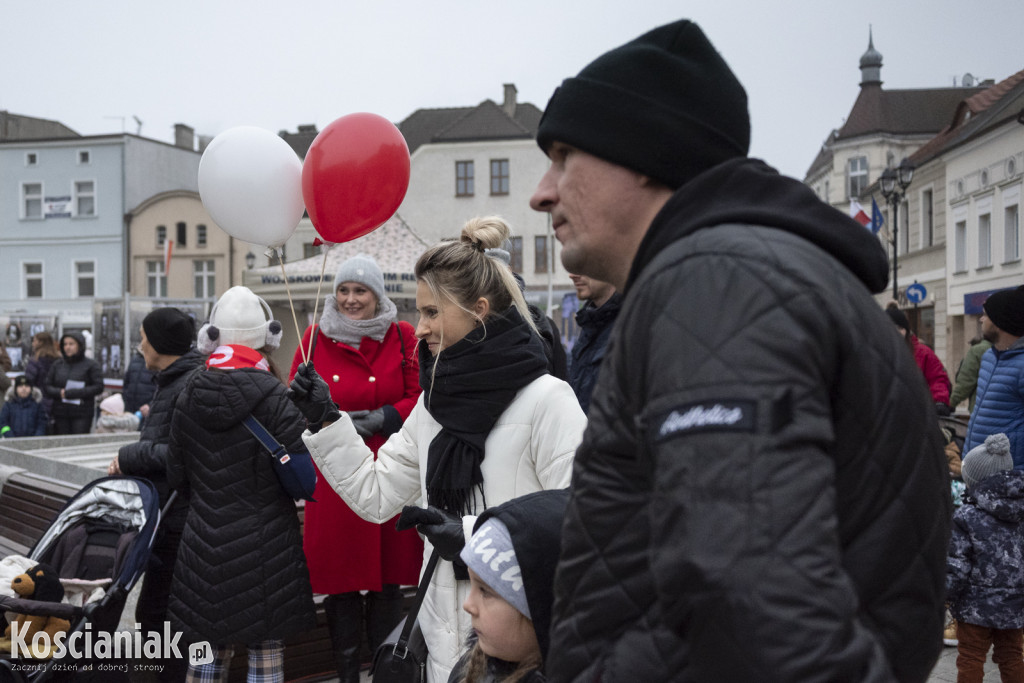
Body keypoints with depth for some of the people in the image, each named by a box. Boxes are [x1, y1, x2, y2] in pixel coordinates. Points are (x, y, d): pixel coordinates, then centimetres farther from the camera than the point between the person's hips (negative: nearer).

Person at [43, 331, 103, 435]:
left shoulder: (91, 365, 1)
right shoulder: (57, 365, 13)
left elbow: (98, 387, -9)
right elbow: (46, 386, 12)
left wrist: (72, 393, -15)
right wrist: (59, 393, -10)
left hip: (82, 415, -4)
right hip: (60, 414, 4)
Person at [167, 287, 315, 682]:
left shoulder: (189, 395, 0)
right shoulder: (274, 398, -14)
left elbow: (177, 476, 6)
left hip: (204, 542, 4)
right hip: (265, 543, -4)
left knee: (211, 649, 17)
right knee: (266, 649, 6)